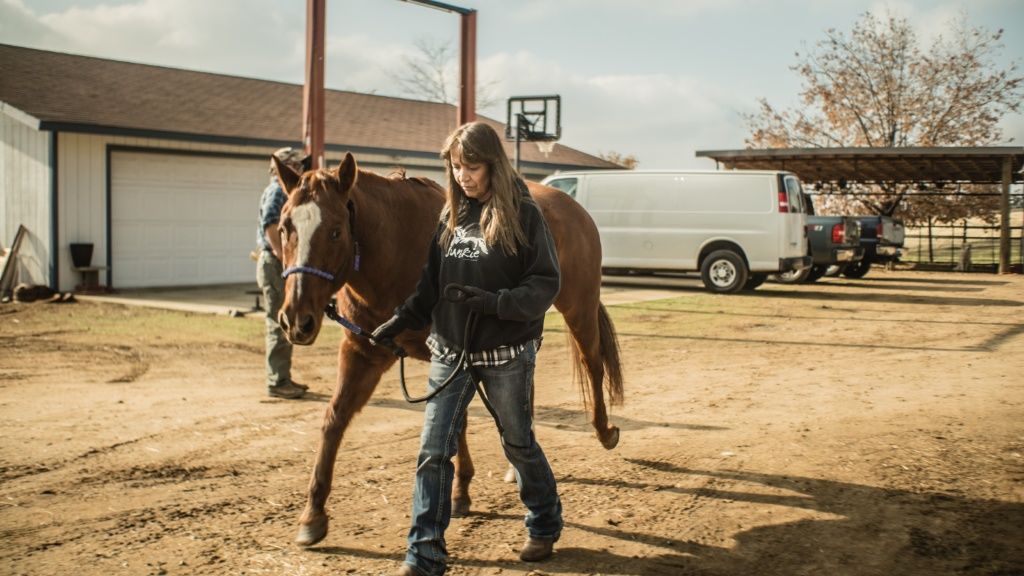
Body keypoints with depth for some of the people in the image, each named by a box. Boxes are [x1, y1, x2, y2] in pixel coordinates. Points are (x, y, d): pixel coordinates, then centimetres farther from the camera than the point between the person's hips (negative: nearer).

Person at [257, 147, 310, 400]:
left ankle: (281, 378, 22)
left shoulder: (285, 191, 19)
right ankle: (277, 382, -2)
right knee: (279, 324, -6)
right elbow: (270, 226, -22)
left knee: (283, 324, 15)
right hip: (275, 265, -10)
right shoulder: (277, 190, -11)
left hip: (283, 264, 10)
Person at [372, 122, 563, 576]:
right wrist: (403, 319, -1)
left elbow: (546, 283, -13)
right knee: (433, 451, 0)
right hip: (449, 351, 4)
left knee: (518, 444, 13)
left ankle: (545, 526, 37)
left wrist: (496, 302, -26)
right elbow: (432, 283, 11)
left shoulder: (522, 214, -10)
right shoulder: (451, 215, 6)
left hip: (506, 354, -4)